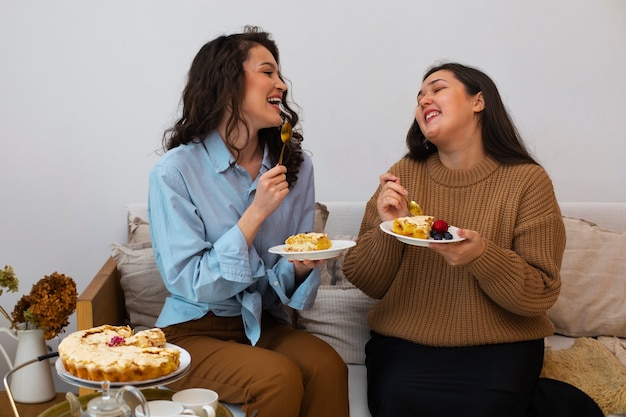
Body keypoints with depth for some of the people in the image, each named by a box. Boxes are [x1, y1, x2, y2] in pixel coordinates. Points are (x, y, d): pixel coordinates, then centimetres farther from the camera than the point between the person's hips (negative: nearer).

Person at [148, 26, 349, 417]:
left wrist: (301, 267, -19)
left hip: (265, 324, 4)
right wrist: (255, 214, -22)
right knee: (279, 377, -31)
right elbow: (190, 285, -14)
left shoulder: (295, 165, 1)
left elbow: (287, 280, 6)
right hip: (194, 331, -4)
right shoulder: (176, 171, -13)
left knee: (327, 365, -27)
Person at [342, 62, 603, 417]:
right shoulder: (403, 175, 1)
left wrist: (482, 256, -25)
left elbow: (540, 295, -7)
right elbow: (369, 284, 2)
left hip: (499, 346, -2)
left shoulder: (527, 180, -5)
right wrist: (387, 230, -17)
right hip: (404, 342, 2)